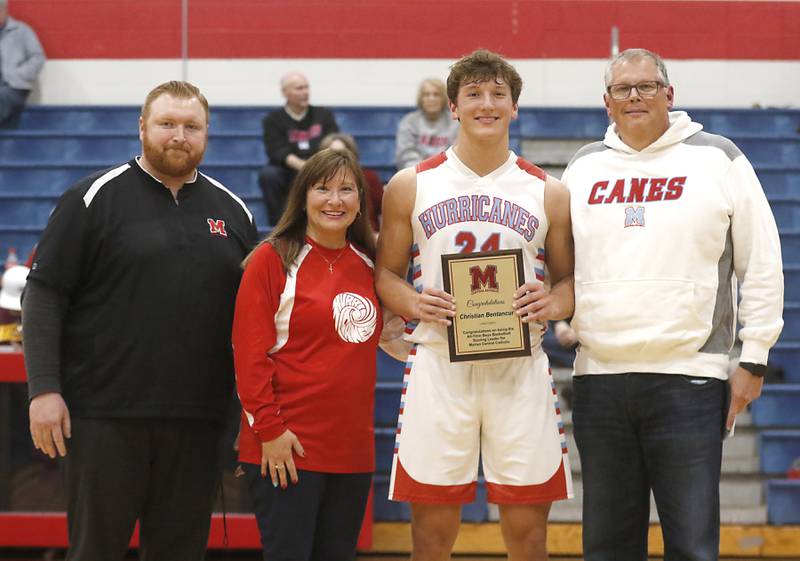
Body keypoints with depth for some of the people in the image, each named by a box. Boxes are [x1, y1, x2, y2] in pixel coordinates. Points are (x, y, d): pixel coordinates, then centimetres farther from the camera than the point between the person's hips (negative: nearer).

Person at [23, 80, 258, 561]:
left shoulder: (233, 210, 12)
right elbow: (45, 295, -4)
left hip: (197, 421, 4)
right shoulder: (97, 198, -1)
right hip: (105, 414, -4)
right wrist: (44, 389, -12)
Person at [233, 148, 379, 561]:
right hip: (286, 448, -6)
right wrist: (269, 429, -14)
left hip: (352, 448, 6)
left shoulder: (369, 264, 12)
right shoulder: (273, 259, -5)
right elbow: (249, 352, -10)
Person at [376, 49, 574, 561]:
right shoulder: (411, 187, 7)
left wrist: (553, 304, -11)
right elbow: (386, 273, 10)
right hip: (439, 363, 0)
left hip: (520, 368, 1)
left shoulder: (549, 193, 8)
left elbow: (569, 279, 12)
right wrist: (415, 304, -11)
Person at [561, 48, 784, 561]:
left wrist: (753, 361, -1)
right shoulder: (583, 168, 13)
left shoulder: (718, 159, 3)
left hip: (690, 379, -3)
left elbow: (762, 265, 3)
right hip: (599, 379, 4)